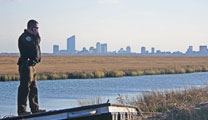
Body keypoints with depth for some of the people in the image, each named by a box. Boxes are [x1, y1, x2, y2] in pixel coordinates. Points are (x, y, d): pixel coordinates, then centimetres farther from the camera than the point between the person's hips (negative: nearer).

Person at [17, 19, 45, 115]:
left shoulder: (31, 36, 21)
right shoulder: (25, 37, -12)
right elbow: (34, 46, -20)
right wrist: (36, 36, -10)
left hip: (31, 65, 11)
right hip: (25, 65, -11)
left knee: (33, 87, 13)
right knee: (25, 87, -11)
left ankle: (35, 108, 19)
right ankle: (21, 110, -10)